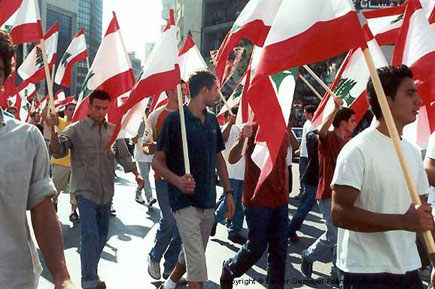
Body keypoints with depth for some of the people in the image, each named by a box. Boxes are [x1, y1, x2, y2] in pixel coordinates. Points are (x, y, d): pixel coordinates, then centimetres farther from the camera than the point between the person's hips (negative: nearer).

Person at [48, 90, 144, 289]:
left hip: (106, 192, 5)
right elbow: (57, 151, -17)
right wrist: (53, 130, -34)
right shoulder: (75, 129, -6)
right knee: (90, 235, -12)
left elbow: (123, 156, 13)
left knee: (102, 236, 14)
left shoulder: (113, 130, 6)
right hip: (85, 191, -5)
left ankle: (91, 272, 32)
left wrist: (136, 174, 1)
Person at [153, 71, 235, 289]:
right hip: (185, 200, -6)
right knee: (197, 262, -9)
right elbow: (157, 161, -11)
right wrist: (177, 180, -29)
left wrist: (228, 192, 11)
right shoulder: (175, 119, -11)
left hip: (208, 200, 7)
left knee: (192, 253, 19)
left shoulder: (212, 120, 8)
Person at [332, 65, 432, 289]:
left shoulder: (412, 151, 9)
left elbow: (423, 213, 14)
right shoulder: (358, 150, -16)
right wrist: (403, 221, -25)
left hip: (408, 270, 7)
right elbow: (339, 214, -22)